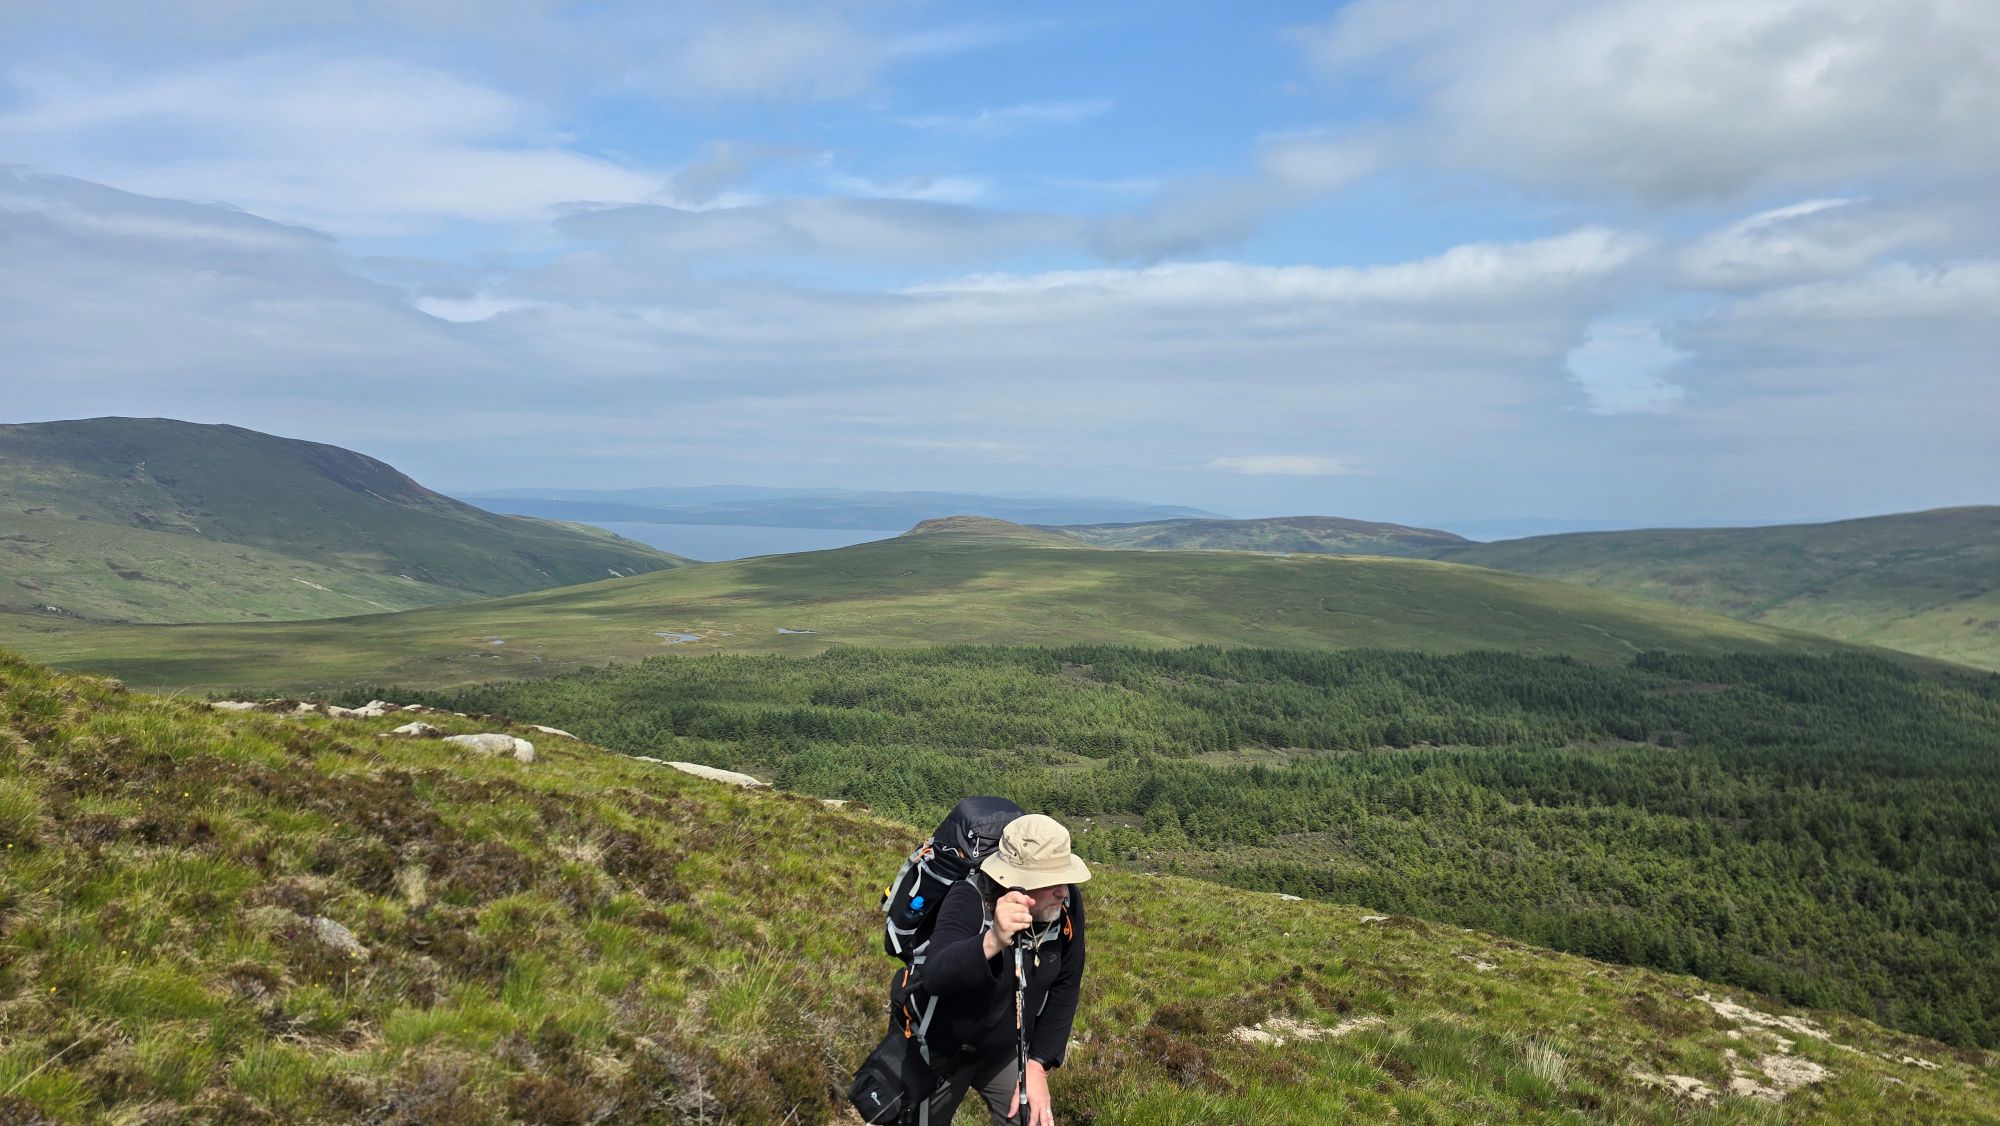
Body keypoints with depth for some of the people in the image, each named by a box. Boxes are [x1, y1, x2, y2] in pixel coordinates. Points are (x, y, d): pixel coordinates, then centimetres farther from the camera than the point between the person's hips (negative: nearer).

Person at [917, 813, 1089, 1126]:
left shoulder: (1067, 905, -18)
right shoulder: (969, 901, -32)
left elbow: (1065, 988, -7)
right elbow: (935, 977, -48)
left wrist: (1038, 1063, -13)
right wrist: (993, 941, -65)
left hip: (1008, 1051, 3)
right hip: (946, 1051, -3)